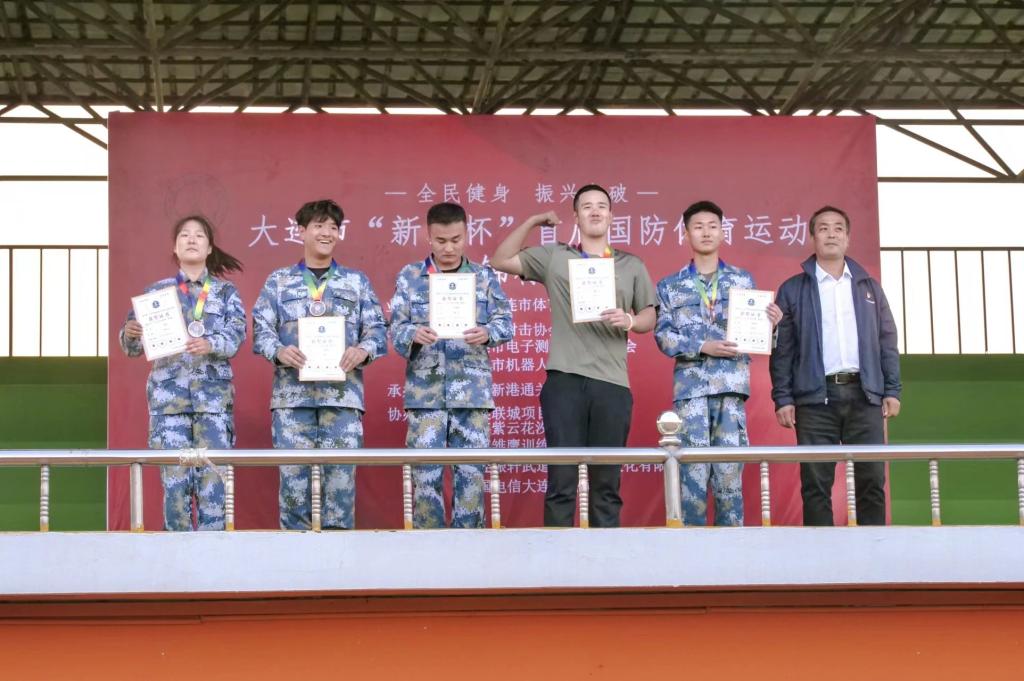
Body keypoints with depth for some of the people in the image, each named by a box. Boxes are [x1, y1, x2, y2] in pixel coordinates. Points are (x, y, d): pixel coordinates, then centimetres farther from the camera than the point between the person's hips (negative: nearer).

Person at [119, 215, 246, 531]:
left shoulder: (225, 292, 11)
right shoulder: (156, 291, 13)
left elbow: (237, 334, -4)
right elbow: (134, 348, 8)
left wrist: (210, 344, -25)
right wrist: (129, 334, -16)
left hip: (213, 393, 0)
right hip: (168, 391, 0)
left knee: (213, 476, -7)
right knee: (175, 477, -4)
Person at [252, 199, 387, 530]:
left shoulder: (357, 281, 15)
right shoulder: (278, 281, 13)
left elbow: (377, 328, 9)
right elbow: (262, 329, 5)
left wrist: (364, 350, -13)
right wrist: (279, 351, -16)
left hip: (343, 393, 0)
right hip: (293, 393, 0)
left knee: (341, 474, -4)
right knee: (294, 474, -2)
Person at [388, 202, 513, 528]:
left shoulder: (485, 276, 9)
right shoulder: (409, 276, 7)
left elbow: (505, 321, 3)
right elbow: (396, 328, 2)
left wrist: (487, 333, -19)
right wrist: (413, 334, -20)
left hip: (473, 389, 1)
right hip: (425, 389, -1)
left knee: (471, 471, 1)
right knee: (426, 472, -1)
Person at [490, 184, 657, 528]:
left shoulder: (632, 265, 14)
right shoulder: (554, 257, 11)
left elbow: (650, 317, 11)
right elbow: (500, 260, 12)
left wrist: (629, 321, -11)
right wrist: (533, 222, 7)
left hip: (612, 383, 1)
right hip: (565, 380, -1)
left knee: (607, 482, 5)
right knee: (561, 479, -2)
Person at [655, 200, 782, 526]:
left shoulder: (743, 280, 15)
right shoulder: (669, 286, 13)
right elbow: (663, 336, 3)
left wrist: (770, 323, -7)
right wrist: (703, 347, -11)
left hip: (732, 386, 1)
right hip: (691, 385, -1)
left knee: (729, 472, -1)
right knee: (693, 471, -5)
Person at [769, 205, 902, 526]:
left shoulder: (868, 286, 15)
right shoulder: (792, 290, 8)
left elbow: (887, 341, 14)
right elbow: (782, 349, 4)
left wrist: (892, 390, 4)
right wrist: (783, 398, -4)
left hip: (864, 394, 2)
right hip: (816, 397, -2)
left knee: (871, 479, 0)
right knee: (816, 484, -2)